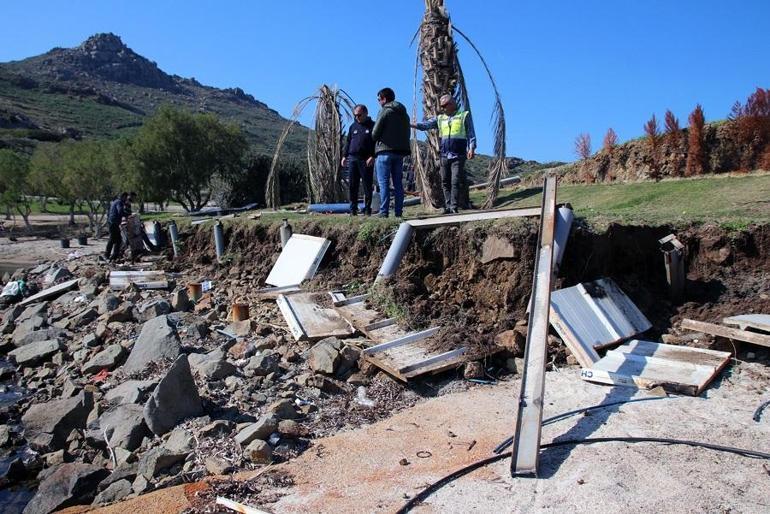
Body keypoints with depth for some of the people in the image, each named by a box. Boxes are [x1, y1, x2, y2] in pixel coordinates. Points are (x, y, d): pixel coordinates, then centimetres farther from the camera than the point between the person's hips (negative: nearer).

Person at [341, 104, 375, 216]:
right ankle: (353, 209, 7)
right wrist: (344, 156, 10)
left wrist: (372, 156, -14)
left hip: (366, 160, -4)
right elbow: (348, 142, 20)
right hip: (352, 159, 4)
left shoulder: (373, 126, 4)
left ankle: (367, 209, 4)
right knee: (353, 186, 3)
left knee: (367, 186, -1)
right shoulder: (353, 126, 17)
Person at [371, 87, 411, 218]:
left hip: (385, 151, -6)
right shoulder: (404, 113, 15)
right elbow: (407, 134, 14)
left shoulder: (385, 111, -7)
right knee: (398, 183, 9)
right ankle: (398, 211, 8)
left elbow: (375, 133, -8)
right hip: (400, 152, 7)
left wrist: (376, 139, 12)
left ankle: (384, 212, -8)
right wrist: (402, 147, 13)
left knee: (384, 183, -5)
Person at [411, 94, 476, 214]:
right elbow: (427, 124, 1)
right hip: (444, 156, 4)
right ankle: (448, 206, 11)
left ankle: (454, 207, -9)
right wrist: (413, 125, -16)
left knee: (455, 182, -10)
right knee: (445, 182, 5)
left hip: (458, 155, -4)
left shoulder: (464, 115, 6)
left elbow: (470, 133, 3)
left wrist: (471, 148, -10)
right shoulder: (440, 118, 15)